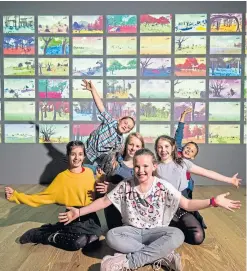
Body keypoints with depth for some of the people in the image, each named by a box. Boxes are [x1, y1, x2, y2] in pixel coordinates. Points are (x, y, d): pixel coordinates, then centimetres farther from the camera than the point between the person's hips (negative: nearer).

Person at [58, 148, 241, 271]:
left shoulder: (163, 187, -8)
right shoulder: (125, 186, -6)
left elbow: (187, 204, -10)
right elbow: (104, 201, -1)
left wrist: (213, 201, -24)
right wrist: (79, 212, -9)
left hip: (155, 232, 0)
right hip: (132, 231, 1)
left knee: (177, 235, -32)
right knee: (111, 236, -32)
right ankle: (162, 256, -26)